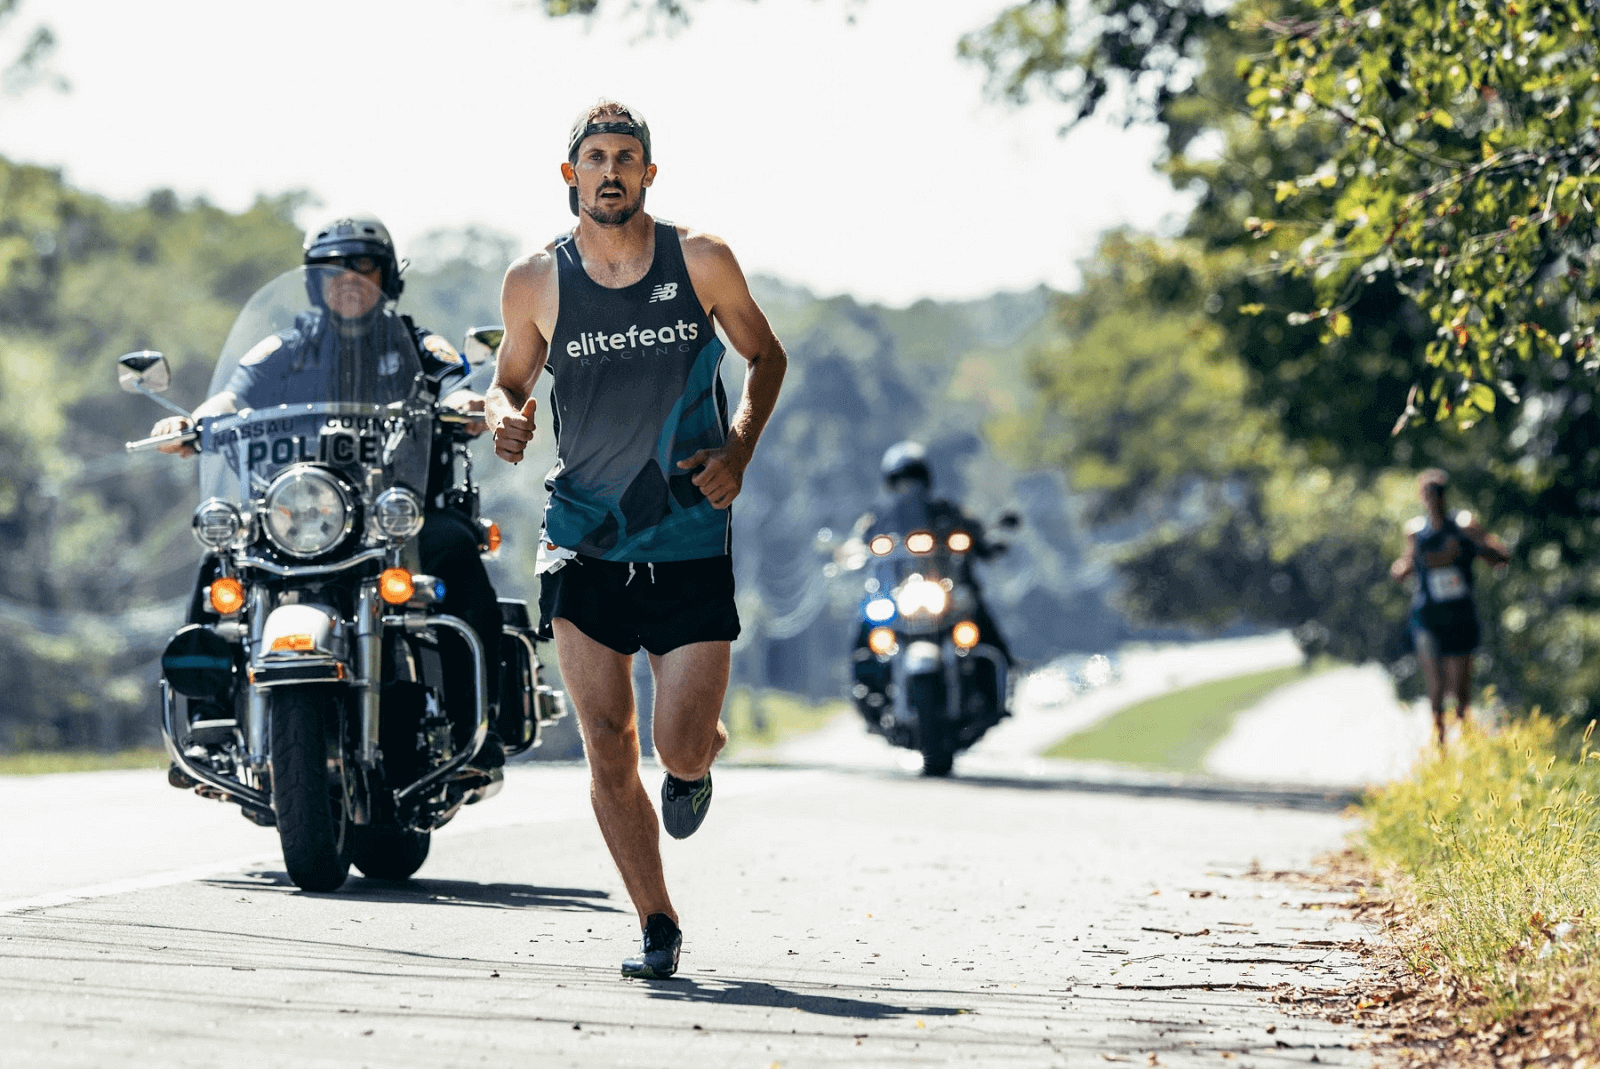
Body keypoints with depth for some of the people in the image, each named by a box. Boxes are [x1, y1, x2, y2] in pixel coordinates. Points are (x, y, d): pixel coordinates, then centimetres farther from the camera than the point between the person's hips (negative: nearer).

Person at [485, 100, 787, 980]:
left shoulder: (700, 263, -3)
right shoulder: (535, 283, -1)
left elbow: (766, 356, 11)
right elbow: (511, 380, 14)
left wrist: (738, 449, -5)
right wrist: (504, 414, -10)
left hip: (691, 543, -1)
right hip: (583, 544, 1)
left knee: (681, 749, -5)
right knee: (608, 752, -5)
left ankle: (700, 757, 33)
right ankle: (657, 929, 7)